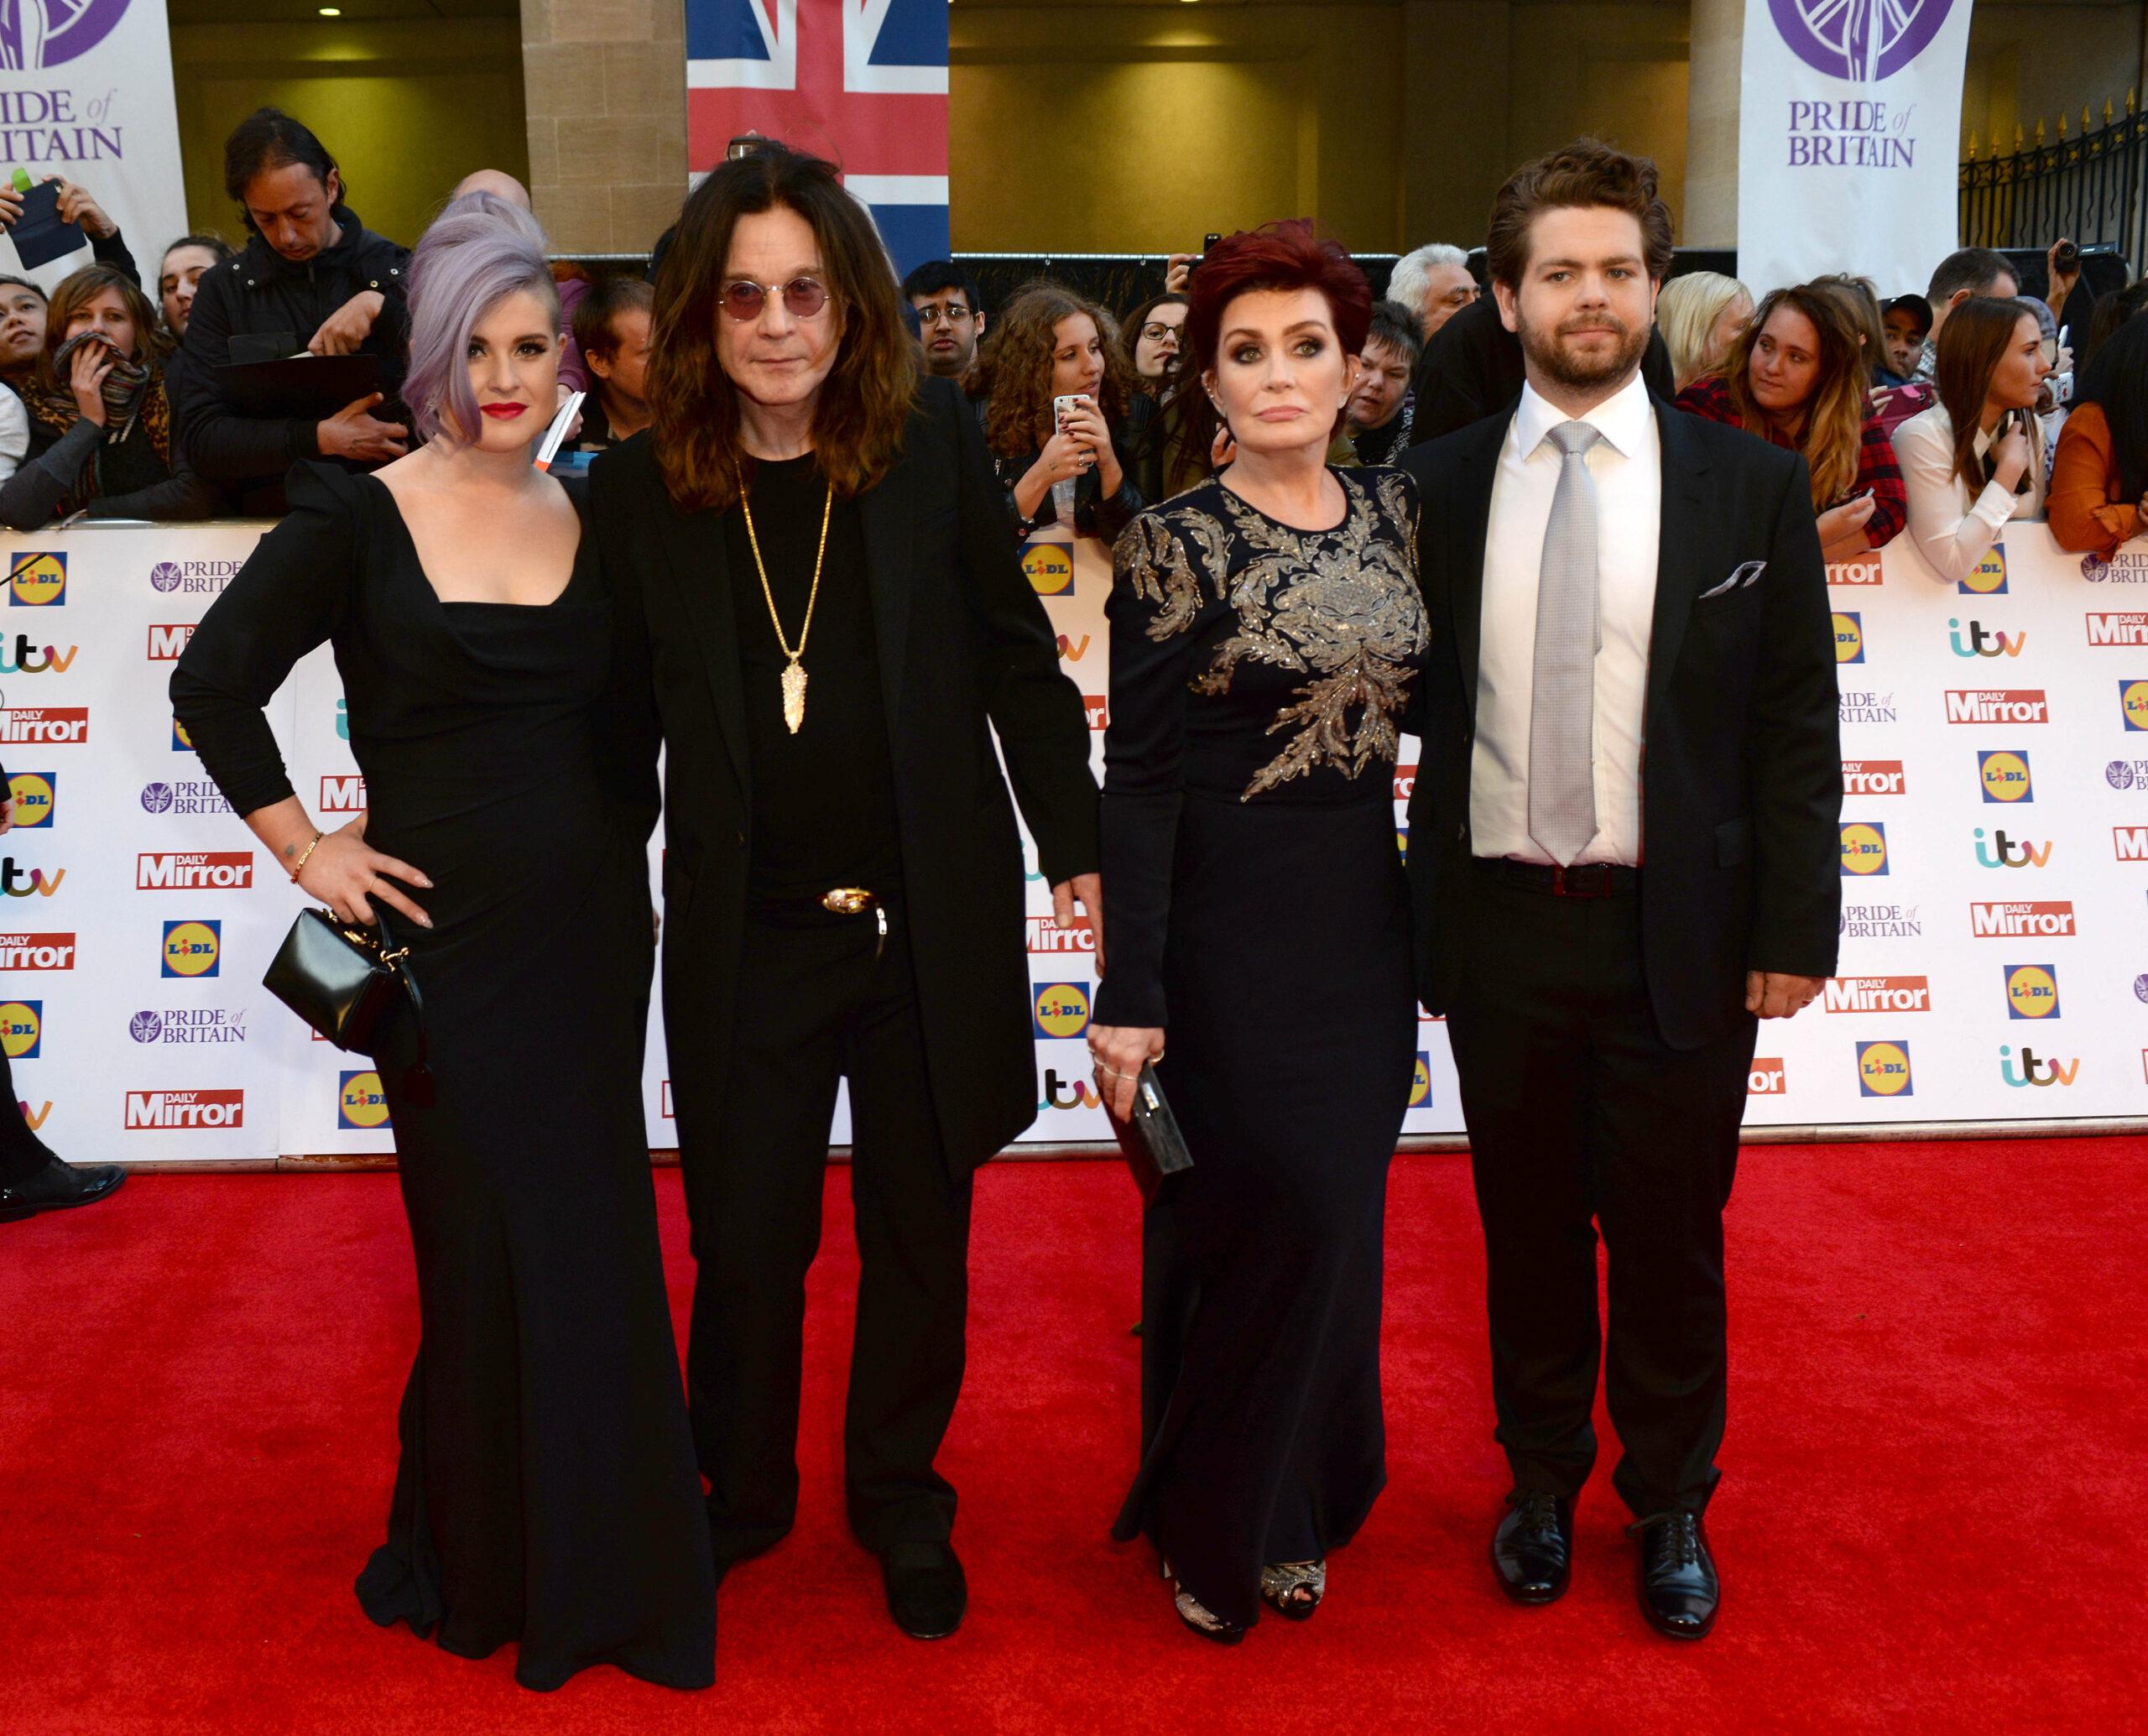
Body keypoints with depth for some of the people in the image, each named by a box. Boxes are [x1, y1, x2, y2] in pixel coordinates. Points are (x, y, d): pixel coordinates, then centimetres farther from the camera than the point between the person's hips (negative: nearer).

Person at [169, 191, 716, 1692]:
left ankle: (600, 1565, 28)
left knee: (593, 1235, 9)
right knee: (486, 1244, 3)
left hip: (592, 931, 3)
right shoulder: (360, 517, -5)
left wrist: (620, 838, 5)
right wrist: (307, 850, -6)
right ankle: (485, 1566, 25)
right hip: (445, 936, -3)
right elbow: (214, 683, -4)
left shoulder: (595, 522, 6)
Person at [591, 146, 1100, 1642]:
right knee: (746, 1243, 9)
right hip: (745, 943, 0)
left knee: (922, 1235, 14)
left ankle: (902, 1501, 36)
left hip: (931, 926, 0)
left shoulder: (934, 443, -4)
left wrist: (1077, 848, 1)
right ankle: (742, 1496, 35)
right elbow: (619, 722, 5)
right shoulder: (640, 490, -2)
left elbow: (1018, 658, 2)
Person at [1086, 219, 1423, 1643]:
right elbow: (1139, 777, -11)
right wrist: (1130, 997, -15)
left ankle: (1297, 1509, 32)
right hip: (1231, 933, -5)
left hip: (1366, 925, 5)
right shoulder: (1177, 545, -9)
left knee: (1335, 1224, 12)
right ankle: (1211, 1529, 21)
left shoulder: (1394, 514, 6)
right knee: (1275, 1217, -2)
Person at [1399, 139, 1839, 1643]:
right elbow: (1419, 709, 3)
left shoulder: (1752, 486, 0)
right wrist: (1419, 918, -2)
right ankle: (1542, 1478, 34)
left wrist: (1796, 926, -4)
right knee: (1528, 1225, 14)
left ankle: (1672, 1507, 31)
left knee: (1671, 1236, 10)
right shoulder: (1440, 487, 2)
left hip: (1680, 933, -1)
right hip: (1501, 925, 1)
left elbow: (1798, 727, 0)